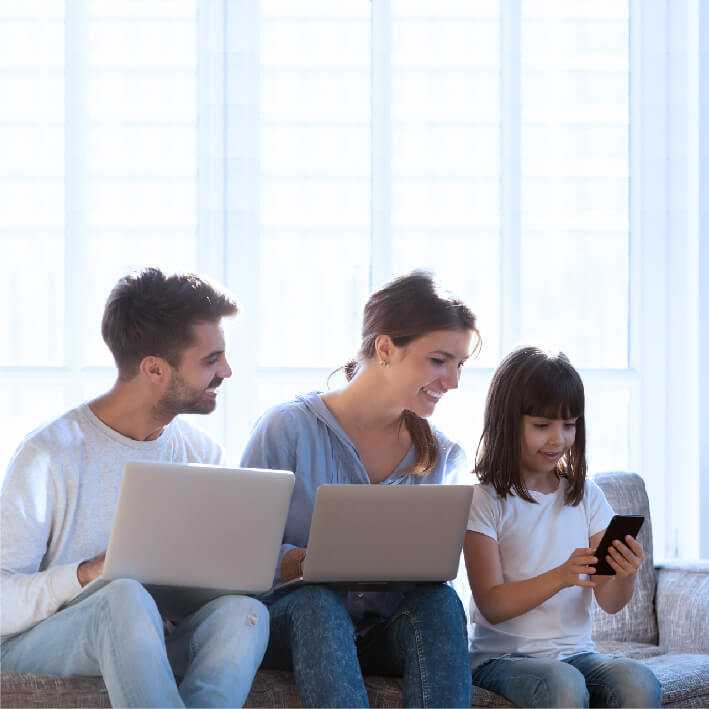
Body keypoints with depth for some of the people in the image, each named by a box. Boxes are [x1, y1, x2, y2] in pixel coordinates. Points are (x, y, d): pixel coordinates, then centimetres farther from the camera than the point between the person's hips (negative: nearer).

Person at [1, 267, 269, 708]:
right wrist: (87, 573, -31)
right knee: (127, 597, -38)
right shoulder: (50, 456, -10)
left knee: (243, 611, -27)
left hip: (147, 647, 5)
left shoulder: (203, 453, 9)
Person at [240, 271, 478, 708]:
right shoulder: (288, 430, -4)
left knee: (440, 600, -28)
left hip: (387, 631, 3)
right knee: (318, 601, -36)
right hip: (295, 620, -3)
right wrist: (309, 562, -27)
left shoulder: (445, 458, 9)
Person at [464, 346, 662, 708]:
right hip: (503, 656, -4)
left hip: (575, 650, 4)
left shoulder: (586, 497, 9)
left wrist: (624, 576, -18)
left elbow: (609, 602, 6)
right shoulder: (485, 501, -4)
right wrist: (560, 577, -26)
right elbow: (492, 606, -11)